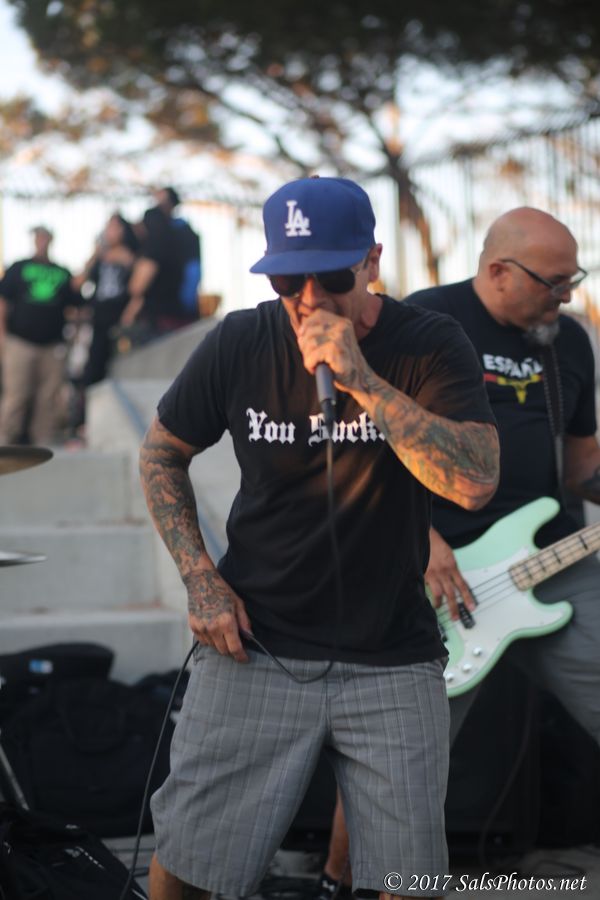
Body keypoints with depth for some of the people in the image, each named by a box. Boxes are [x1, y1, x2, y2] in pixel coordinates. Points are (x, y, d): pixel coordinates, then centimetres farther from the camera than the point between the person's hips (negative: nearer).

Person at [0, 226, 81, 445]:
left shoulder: (63, 273, 14)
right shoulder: (19, 269, 8)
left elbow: (76, 304, 16)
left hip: (53, 346, 3)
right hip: (21, 342, -3)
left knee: (49, 399, 3)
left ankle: (44, 442, 9)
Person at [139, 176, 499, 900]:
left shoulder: (430, 347, -8)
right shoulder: (240, 344, -4)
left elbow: (475, 482, -23)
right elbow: (161, 454, 11)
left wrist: (361, 378, -29)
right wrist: (200, 579, -1)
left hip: (392, 658, -1)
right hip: (255, 645, 1)